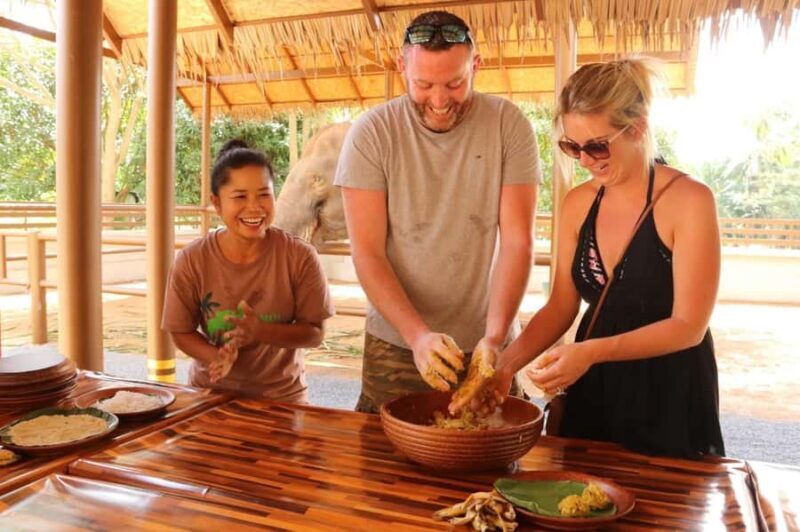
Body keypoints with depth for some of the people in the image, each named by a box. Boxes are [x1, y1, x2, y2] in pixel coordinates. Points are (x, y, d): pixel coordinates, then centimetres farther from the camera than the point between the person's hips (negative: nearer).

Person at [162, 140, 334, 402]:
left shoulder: (299, 256, -12)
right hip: (211, 390, 1)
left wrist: (260, 331, -23)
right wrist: (217, 358, -20)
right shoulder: (191, 261, -9)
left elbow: (315, 332, -8)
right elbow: (181, 331, -1)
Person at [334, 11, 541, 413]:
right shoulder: (371, 134, -9)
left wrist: (494, 337, -22)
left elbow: (517, 242, -10)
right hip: (395, 345, 0)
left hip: (487, 345, 1)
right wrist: (418, 335, -23)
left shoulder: (509, 125, -7)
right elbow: (367, 253, -11)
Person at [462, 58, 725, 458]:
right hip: (592, 393, 5)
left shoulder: (688, 200, -15)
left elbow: (688, 326, -17)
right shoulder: (578, 204, 0)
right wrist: (508, 361, -12)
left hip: (671, 400, -4)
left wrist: (593, 351, -28)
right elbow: (561, 306, 3)